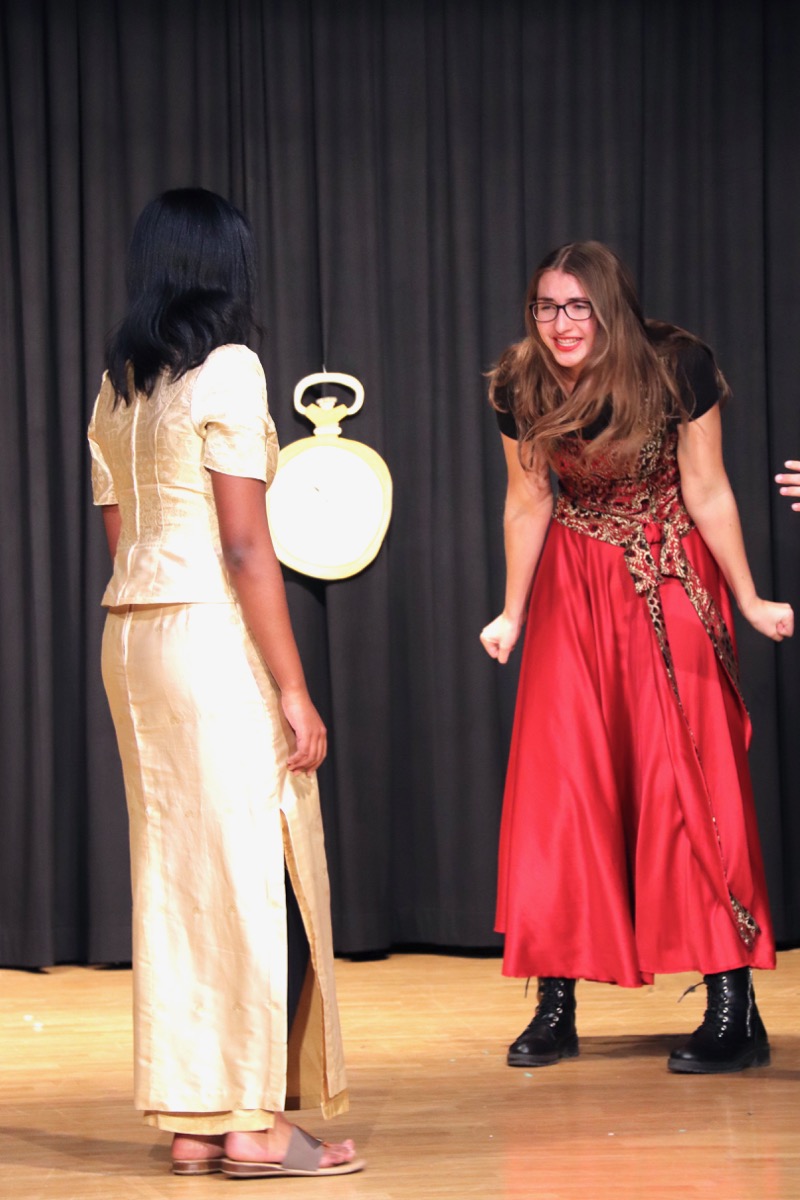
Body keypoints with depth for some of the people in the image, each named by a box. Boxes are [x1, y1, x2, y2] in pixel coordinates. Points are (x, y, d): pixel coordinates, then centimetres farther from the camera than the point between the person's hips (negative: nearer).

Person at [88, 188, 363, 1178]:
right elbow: (244, 546, -14)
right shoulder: (227, 371, -9)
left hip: (130, 637, 8)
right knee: (245, 865, -3)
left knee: (169, 871, 9)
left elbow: (121, 538, 13)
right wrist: (293, 689, -12)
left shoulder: (117, 384, 13)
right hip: (213, 635, -8)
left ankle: (190, 1118, 13)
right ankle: (252, 1122, -1)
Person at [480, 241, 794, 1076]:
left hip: (671, 584, -3)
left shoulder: (678, 370, -17)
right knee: (560, 782, -2)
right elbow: (527, 505, 5)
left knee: (685, 776, -8)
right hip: (573, 587, 3)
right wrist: (512, 615, 11)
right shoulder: (521, 390, -8)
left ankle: (733, 1008, -7)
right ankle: (556, 1006, 5)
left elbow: (708, 494, -9)